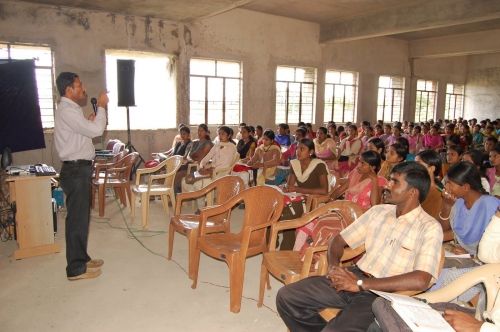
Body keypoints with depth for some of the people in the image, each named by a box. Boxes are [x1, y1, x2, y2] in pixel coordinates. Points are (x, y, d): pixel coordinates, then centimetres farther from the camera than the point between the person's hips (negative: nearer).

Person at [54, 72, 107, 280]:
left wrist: (90, 122, 9)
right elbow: (96, 131, -23)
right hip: (75, 171, -11)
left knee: (81, 216, 17)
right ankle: (76, 269, 5)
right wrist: (101, 106, -11)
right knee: (77, 218, -4)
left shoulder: (70, 109, 17)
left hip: (79, 169, 11)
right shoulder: (67, 110, -16)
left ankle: (81, 258, 29)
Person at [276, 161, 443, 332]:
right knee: (286, 297, -8)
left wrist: (360, 284, -19)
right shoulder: (378, 211, 11)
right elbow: (338, 240, 16)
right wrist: (333, 266, -7)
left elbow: (420, 281, -20)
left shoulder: (430, 228, -6)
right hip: (354, 276, 6)